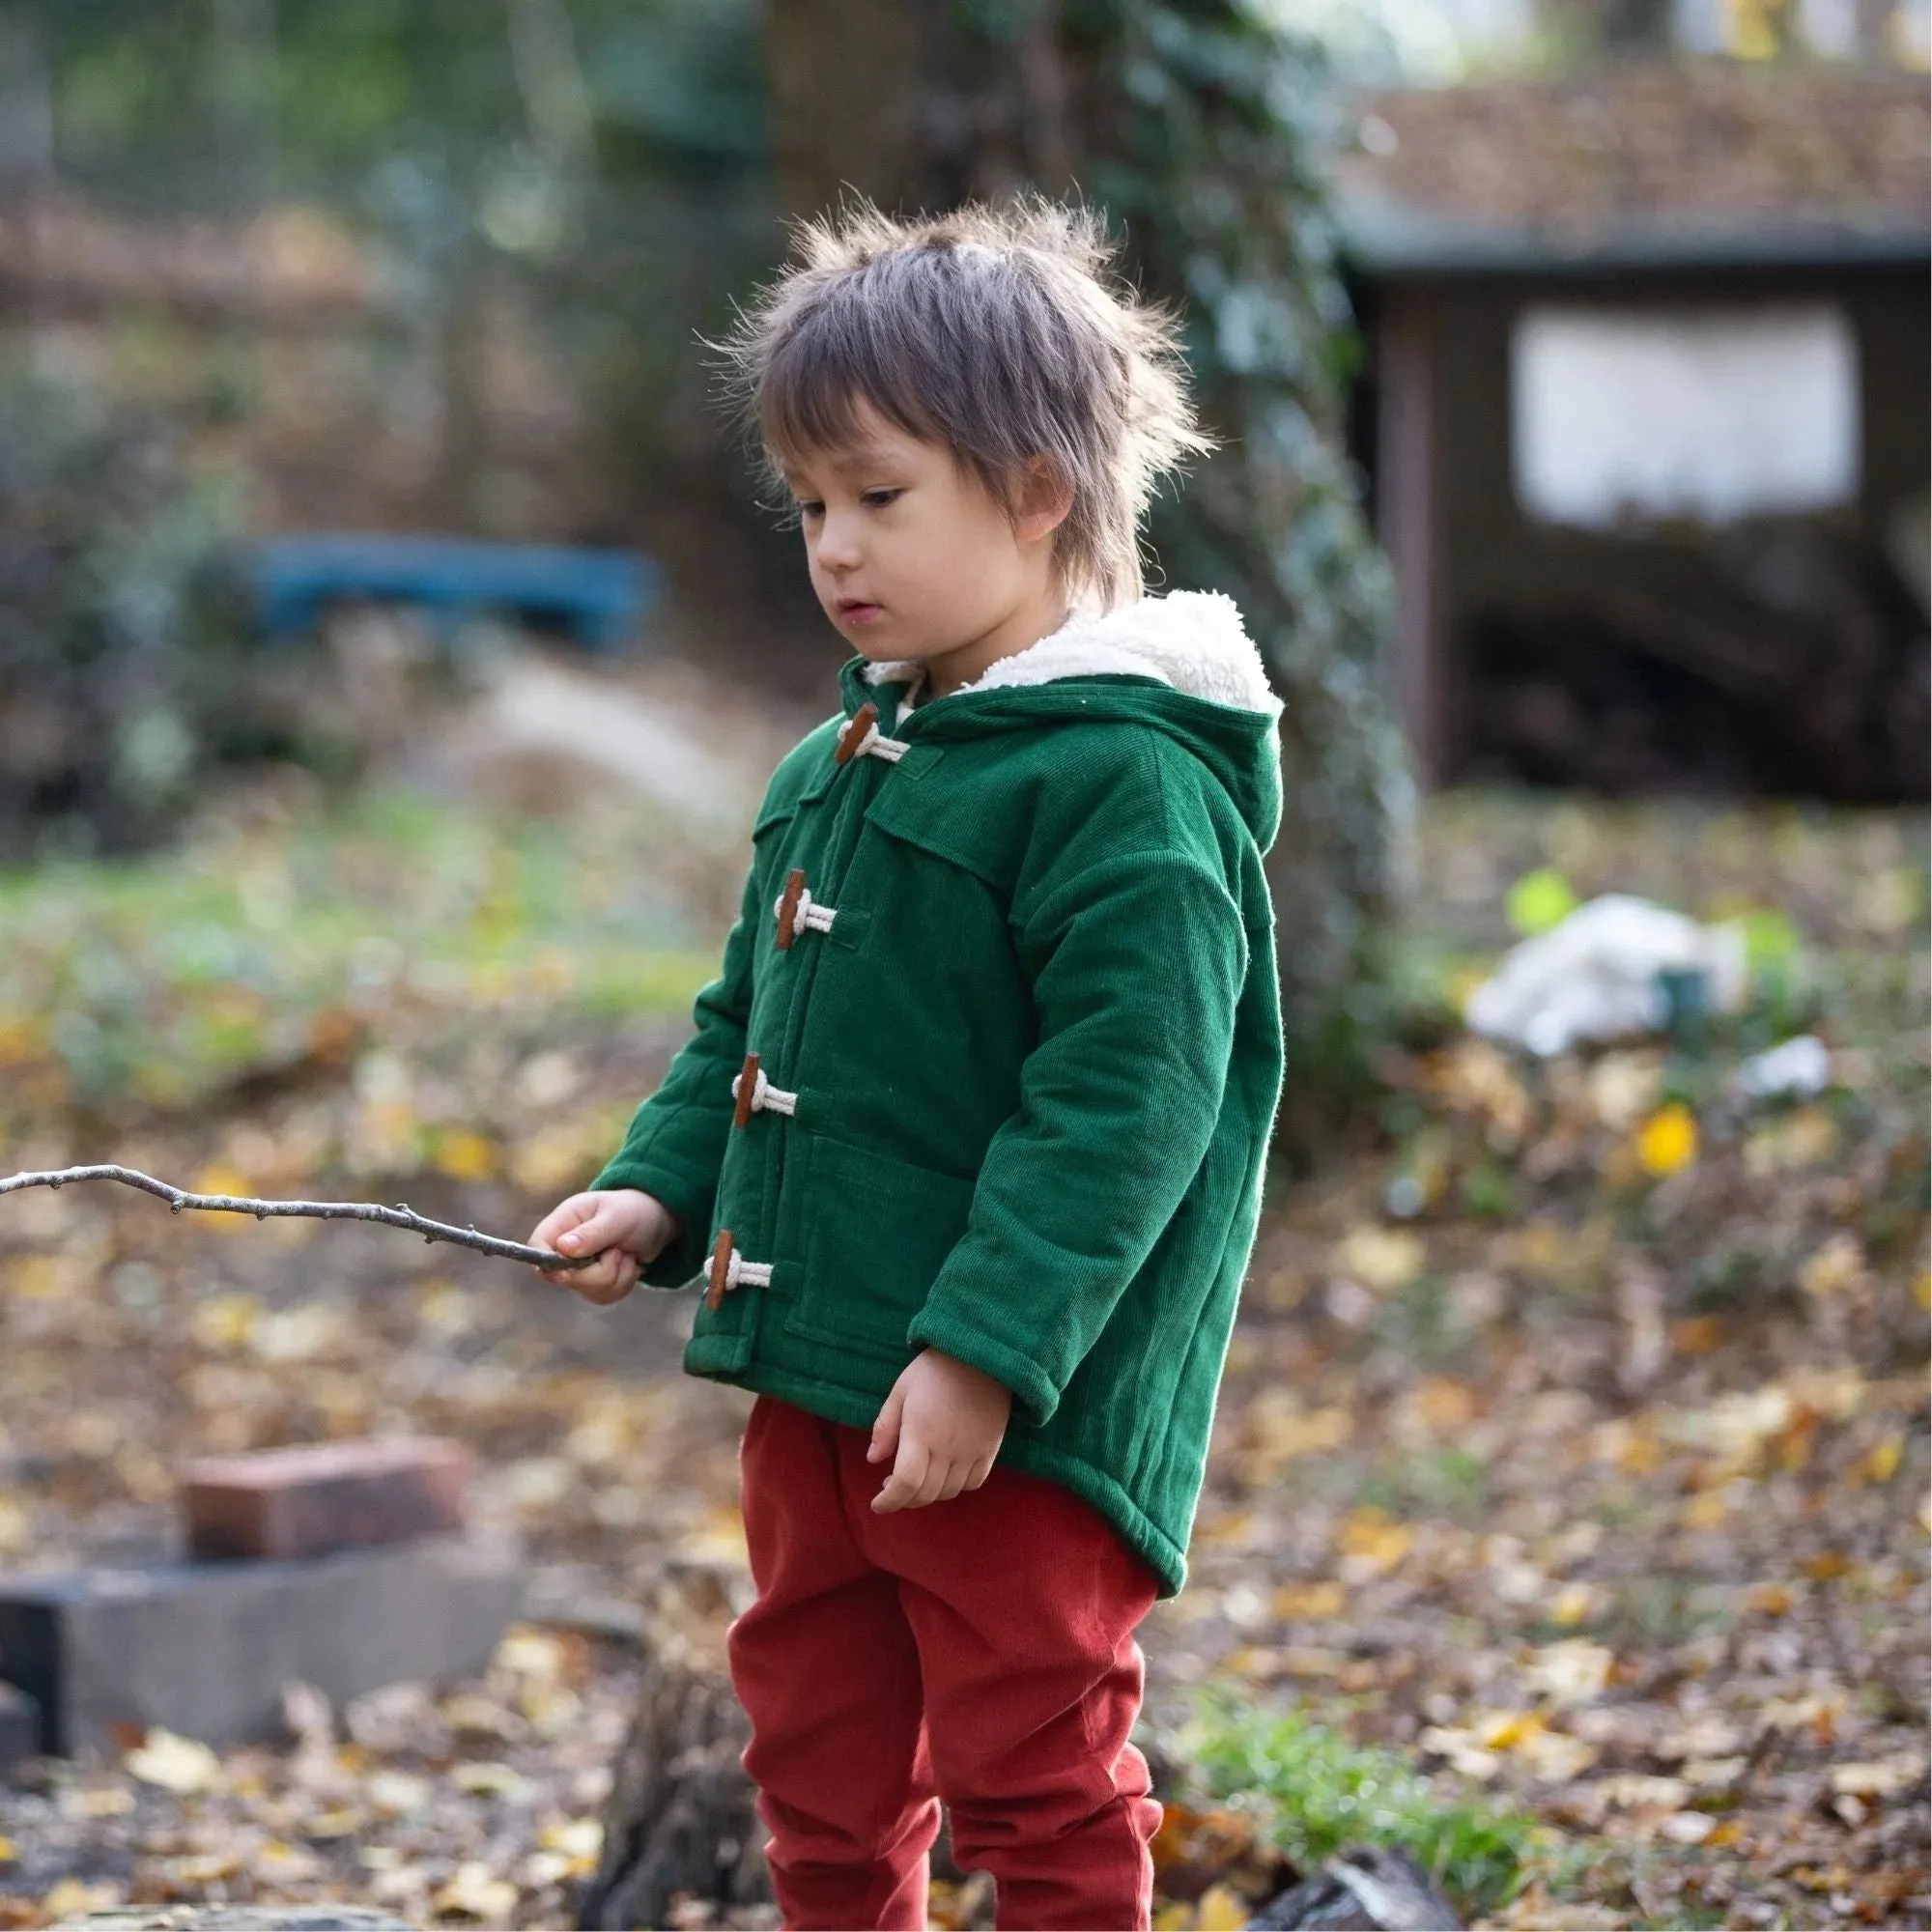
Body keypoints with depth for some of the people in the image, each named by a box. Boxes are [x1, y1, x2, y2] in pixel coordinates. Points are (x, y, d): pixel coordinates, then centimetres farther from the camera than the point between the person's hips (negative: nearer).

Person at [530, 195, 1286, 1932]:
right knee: (822, 1767, 18)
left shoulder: (1127, 779, -17)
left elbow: (1121, 1102, -22)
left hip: (1015, 1413, -9)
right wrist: (662, 1193, 7)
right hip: (817, 1378, 9)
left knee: (1034, 1777, 1)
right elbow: (747, 1029, 23)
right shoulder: (833, 772, 12)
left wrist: (984, 1350, -25)